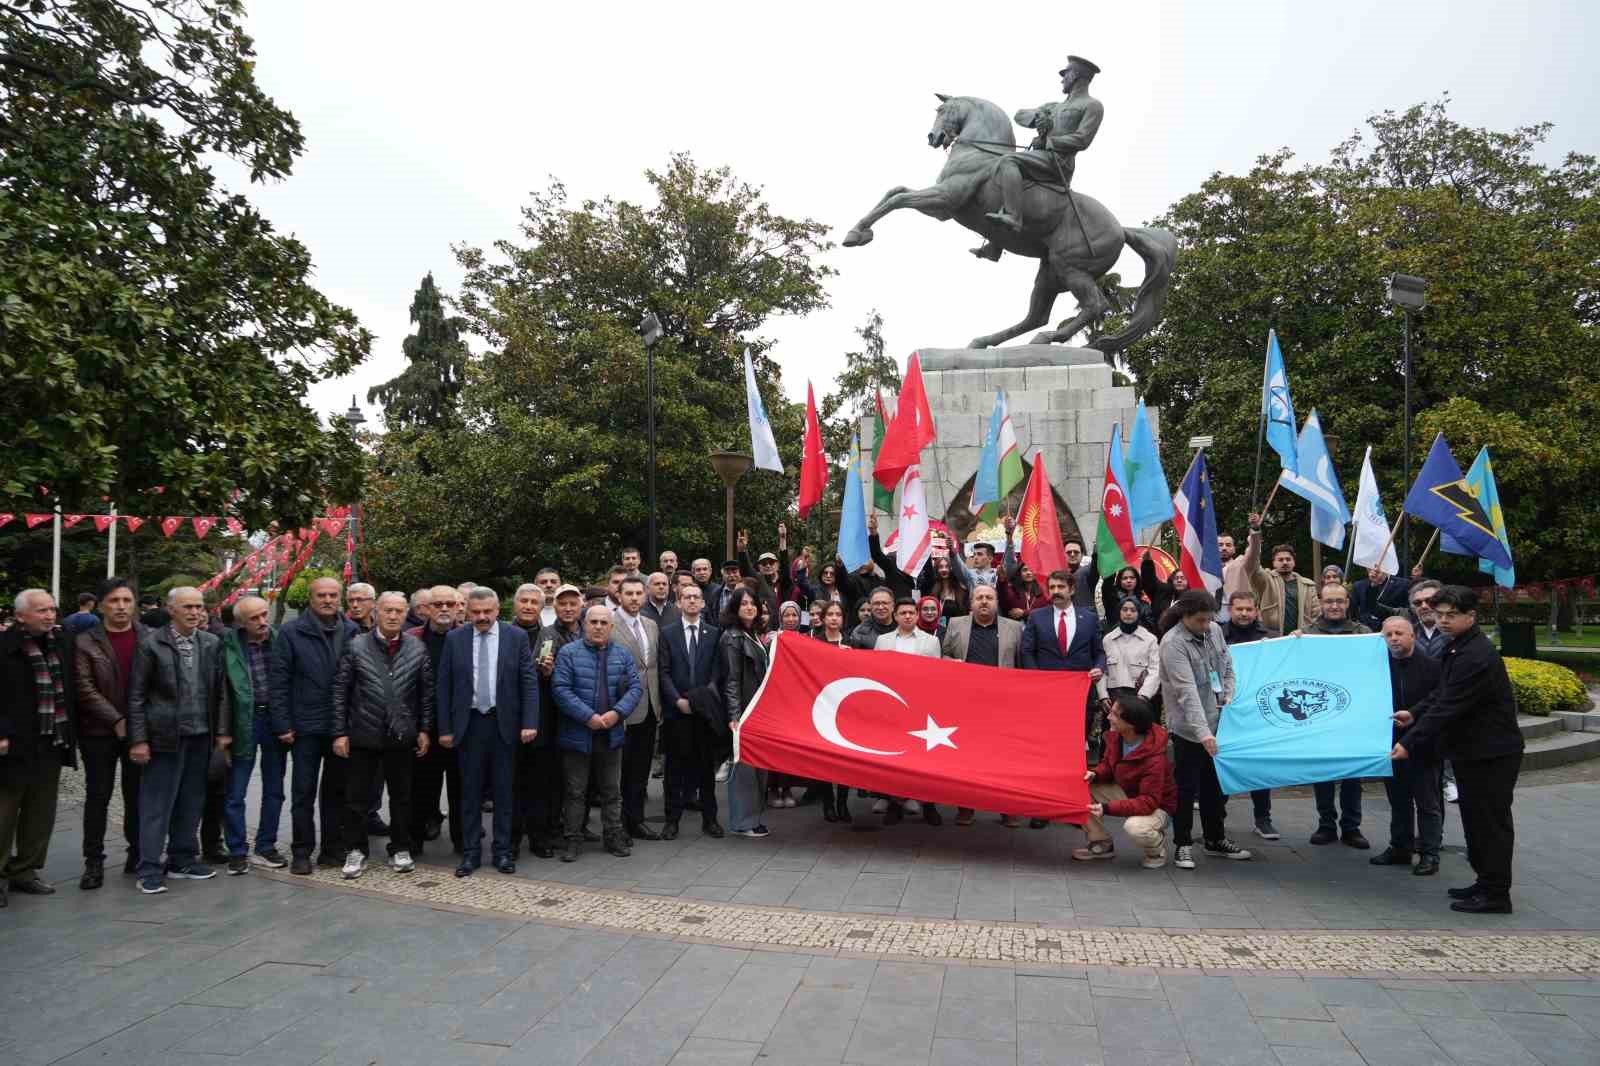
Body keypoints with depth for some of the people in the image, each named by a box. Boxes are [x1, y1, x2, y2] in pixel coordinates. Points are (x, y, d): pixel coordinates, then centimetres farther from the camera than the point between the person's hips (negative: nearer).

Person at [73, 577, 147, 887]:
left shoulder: (149, 637, 1)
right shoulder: (85, 641, -2)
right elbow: (84, 688, -7)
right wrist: (117, 720, -13)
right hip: (99, 731, -1)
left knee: (137, 795, 9)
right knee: (97, 797, 5)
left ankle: (137, 853, 19)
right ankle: (94, 861, 12)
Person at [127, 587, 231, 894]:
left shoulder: (212, 643, 5)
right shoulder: (152, 644, -6)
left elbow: (221, 691, 8)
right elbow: (136, 696, -5)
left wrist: (223, 730, 3)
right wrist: (138, 739, -8)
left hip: (200, 736, 4)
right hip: (165, 736, -4)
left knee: (191, 801, 12)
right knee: (156, 803, 1)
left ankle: (181, 860, 24)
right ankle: (149, 869, 9)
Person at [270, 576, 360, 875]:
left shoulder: (352, 632, 3)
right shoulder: (291, 633, -3)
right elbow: (278, 680, -4)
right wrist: (282, 724, -9)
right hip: (306, 726, -2)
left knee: (336, 790, 11)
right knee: (304, 791, 6)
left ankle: (332, 849, 21)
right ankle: (301, 852, 17)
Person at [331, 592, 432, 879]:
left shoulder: (418, 648, 1)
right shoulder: (356, 647, -3)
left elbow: (426, 692, 5)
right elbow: (340, 691, -2)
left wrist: (424, 729, 2)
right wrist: (340, 732, -5)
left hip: (402, 736, 1)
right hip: (363, 736, -1)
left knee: (401, 796, 10)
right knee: (356, 796, 7)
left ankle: (400, 849, 24)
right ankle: (356, 851, 21)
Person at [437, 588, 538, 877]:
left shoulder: (517, 637, -2)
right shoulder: (454, 639, 2)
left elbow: (529, 682, -3)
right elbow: (444, 686, 3)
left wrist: (529, 723, -10)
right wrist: (445, 728, -1)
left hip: (504, 723, -1)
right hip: (469, 723, 1)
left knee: (504, 790, 7)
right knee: (470, 791, 8)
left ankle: (502, 851, 17)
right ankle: (471, 852, 17)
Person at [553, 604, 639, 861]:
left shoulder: (622, 654, 7)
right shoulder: (569, 652, -4)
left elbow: (636, 687, 1)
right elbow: (561, 689, -13)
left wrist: (617, 712, -15)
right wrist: (588, 717, -19)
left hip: (611, 734, 3)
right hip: (578, 734, -3)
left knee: (612, 791, 12)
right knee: (576, 791, 6)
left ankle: (614, 837, 23)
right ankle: (574, 840, 16)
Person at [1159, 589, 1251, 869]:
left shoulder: (1215, 630, 3)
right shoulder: (1173, 643, -19)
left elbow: (1227, 668, 16)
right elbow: (1187, 691, -27)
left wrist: (1228, 700, 0)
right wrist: (1202, 732, -33)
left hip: (1217, 722, 7)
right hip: (1188, 728, -7)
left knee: (1215, 785, 18)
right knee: (1187, 788, 1)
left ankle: (1215, 839, 32)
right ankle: (1183, 845, 14)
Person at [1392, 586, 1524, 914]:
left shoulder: (1477, 656, -24)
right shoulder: (1457, 648, 9)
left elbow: (1449, 708, -27)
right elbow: (1442, 694, 20)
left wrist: (1410, 743, -26)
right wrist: (1415, 714, 5)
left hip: (1491, 754, -10)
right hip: (1472, 751, 10)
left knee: (1490, 822, -1)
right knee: (1476, 820, 17)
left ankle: (1496, 894, 8)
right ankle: (1486, 882, 28)